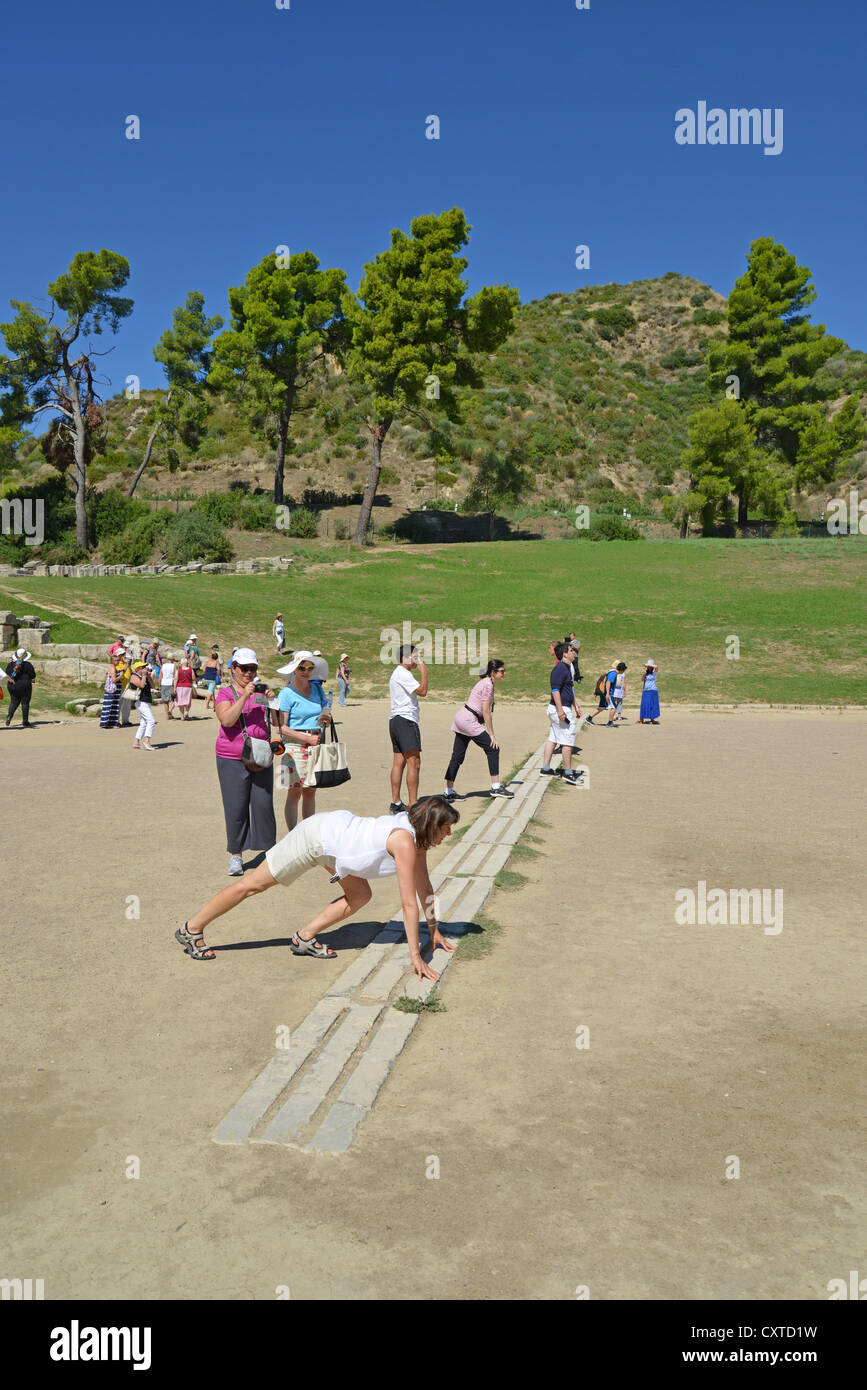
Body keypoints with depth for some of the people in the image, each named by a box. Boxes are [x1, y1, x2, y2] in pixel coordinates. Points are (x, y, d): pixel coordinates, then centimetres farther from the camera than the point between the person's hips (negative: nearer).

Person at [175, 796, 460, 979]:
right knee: (254, 884, 3)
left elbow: (424, 887, 8)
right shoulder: (405, 842, -28)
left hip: (335, 830, 9)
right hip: (317, 835, -9)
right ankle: (192, 929, 17)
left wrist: (434, 929, 12)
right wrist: (415, 957, -23)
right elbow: (409, 904, -27)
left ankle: (304, 938, 13)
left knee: (360, 896, 5)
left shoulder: (417, 835, -3)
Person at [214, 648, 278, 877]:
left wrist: (272, 701, -5)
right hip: (232, 759, -3)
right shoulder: (225, 693, 1)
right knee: (236, 807, 1)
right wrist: (244, 697, -21)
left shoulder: (261, 691, 12)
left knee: (264, 804, 2)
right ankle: (236, 855, 13)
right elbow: (227, 720, -16)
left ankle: (268, 850, 13)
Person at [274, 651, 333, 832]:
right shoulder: (287, 693, -6)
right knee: (295, 793, -2)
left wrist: (325, 719, -2)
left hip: (315, 745, 5)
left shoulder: (317, 689, 10)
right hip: (295, 747, -5)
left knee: (310, 792, 9)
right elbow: (282, 728, -10)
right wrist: (307, 738, -17)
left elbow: (323, 714, 22)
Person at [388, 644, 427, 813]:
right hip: (406, 721, -11)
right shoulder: (403, 673, -11)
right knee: (414, 762, -11)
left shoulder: (398, 673, 22)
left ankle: (396, 803, 10)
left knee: (399, 762, 9)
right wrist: (424, 672, -9)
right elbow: (422, 691, -18)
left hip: (396, 721, 11)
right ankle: (413, 805, -13)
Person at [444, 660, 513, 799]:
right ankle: (496, 787, 0)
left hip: (461, 718, 10)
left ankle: (449, 792, 12)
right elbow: (486, 712, -16)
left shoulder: (486, 682, 15)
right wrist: (492, 735, -12)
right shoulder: (488, 685, -15)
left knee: (457, 756, 9)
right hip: (468, 720, -10)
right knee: (493, 749, -4)